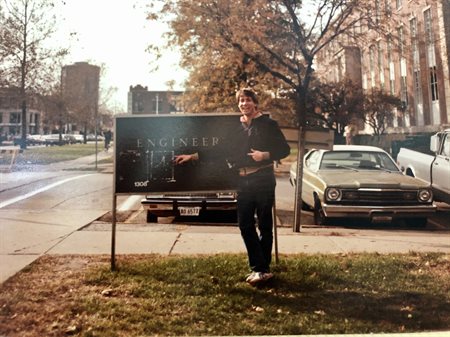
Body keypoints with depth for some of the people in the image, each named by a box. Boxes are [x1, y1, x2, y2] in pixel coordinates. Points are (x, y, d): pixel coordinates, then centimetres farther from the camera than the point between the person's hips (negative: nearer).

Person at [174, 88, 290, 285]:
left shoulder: (268, 124, 0)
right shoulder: (236, 127, 13)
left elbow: (285, 149, -1)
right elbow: (221, 151, 14)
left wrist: (265, 155, -16)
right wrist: (194, 156, 9)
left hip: (263, 179, -5)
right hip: (243, 181, 5)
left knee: (264, 224, 2)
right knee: (245, 224, 2)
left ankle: (261, 268, 12)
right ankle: (260, 268, 10)